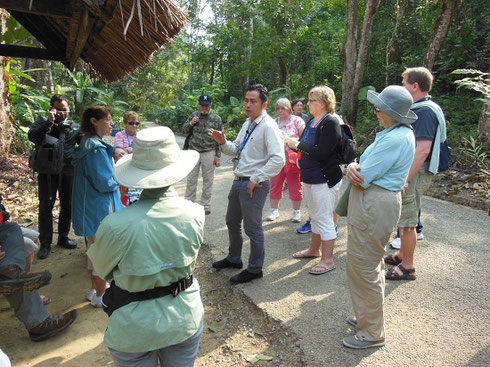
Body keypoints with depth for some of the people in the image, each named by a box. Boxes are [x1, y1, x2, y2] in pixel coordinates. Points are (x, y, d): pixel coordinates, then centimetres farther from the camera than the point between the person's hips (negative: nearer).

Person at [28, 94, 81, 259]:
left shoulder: (74, 126, 9)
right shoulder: (43, 122, 3)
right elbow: (32, 136, -15)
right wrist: (49, 122, -23)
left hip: (68, 170, 3)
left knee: (67, 205, 11)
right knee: (46, 206, 0)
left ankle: (63, 237, 27)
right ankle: (45, 243, 9)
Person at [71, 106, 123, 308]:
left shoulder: (87, 144, 8)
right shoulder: (97, 148, -23)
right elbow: (104, 183, -24)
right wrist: (119, 182, -7)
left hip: (89, 207, 10)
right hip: (100, 209, -10)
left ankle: (95, 288, 37)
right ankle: (100, 296, 20)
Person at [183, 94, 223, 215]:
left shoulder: (216, 119, -2)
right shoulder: (194, 115, 6)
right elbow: (184, 131, 12)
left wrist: (218, 156, -5)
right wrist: (191, 123, -8)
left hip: (209, 153, -2)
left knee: (208, 180, 5)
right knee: (191, 179, 7)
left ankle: (205, 206, 16)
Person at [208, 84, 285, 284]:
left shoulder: (268, 126, -17)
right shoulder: (247, 124, 11)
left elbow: (278, 159, -27)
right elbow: (235, 149, 19)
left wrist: (255, 180, -22)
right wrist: (223, 142, -3)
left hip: (254, 185, -9)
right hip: (239, 181, 10)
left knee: (252, 229, 4)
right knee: (232, 222, 22)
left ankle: (255, 269, 24)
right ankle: (234, 258, 43)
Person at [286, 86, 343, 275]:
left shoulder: (330, 122, -16)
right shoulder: (312, 122, 12)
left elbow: (322, 153, -25)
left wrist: (298, 145, -16)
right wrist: (293, 143, -3)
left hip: (324, 180, -9)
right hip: (309, 178, 9)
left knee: (324, 219, -1)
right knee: (315, 216, 21)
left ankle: (328, 260, 11)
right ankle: (314, 249, 37)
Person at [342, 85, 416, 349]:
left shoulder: (395, 139, -22)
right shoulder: (399, 133, 12)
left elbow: (364, 177, -22)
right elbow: (363, 168, 11)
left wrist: (354, 171, 0)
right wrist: (353, 168, -10)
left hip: (374, 206, -11)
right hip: (376, 203, 11)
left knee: (363, 268, 0)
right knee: (372, 265, 22)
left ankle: (372, 333, 16)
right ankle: (368, 316, 40)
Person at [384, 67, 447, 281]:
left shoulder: (426, 112, -18)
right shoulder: (418, 109, 14)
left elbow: (423, 150, -26)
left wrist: (404, 179, -26)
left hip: (415, 173, -10)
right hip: (409, 170, 10)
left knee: (407, 221, -2)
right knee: (402, 218, 19)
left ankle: (407, 268, 10)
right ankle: (402, 256, 33)